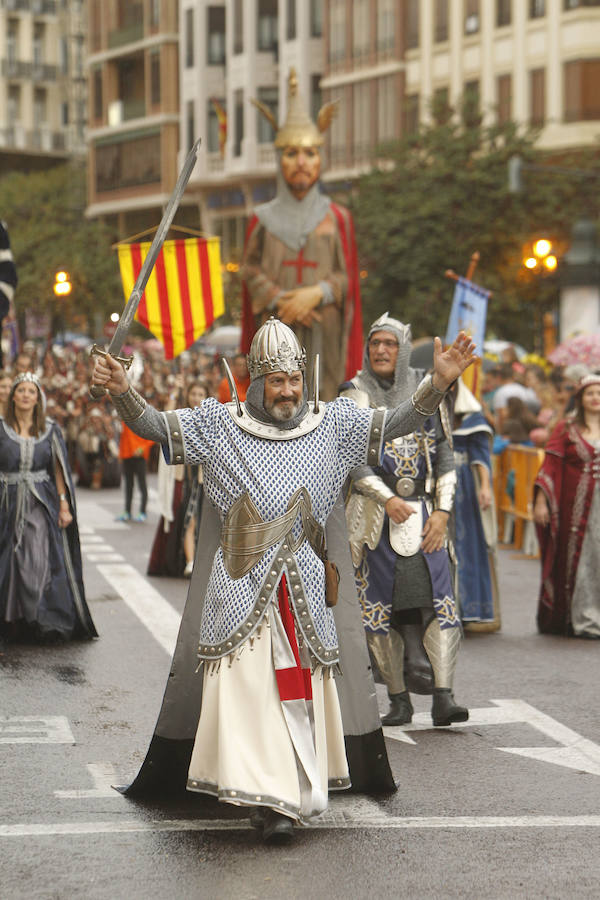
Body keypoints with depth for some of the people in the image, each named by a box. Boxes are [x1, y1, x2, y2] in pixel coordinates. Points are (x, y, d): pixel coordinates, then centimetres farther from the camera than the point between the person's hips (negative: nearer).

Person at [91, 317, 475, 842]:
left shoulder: (331, 424, 7)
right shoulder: (220, 424, 4)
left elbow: (398, 423, 5)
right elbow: (155, 426, 2)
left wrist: (438, 383, -8)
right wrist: (122, 391, -15)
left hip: (304, 582, 2)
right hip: (242, 581, -2)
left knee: (301, 685, 5)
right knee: (249, 680, -10)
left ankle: (292, 793, 16)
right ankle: (269, 794, -5)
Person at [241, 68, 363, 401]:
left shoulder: (337, 218, 10)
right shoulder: (263, 218, 10)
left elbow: (346, 276, 5)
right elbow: (251, 270, 3)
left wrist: (316, 293, -13)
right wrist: (281, 300, -13)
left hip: (323, 333, 0)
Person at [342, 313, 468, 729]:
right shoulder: (356, 394, 3)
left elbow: (445, 456, 9)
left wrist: (442, 511, -2)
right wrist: (387, 499, -17)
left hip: (422, 512, 1)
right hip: (373, 514, -1)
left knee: (437, 598, -11)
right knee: (380, 604, -2)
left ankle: (443, 696, -16)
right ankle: (398, 698, 7)